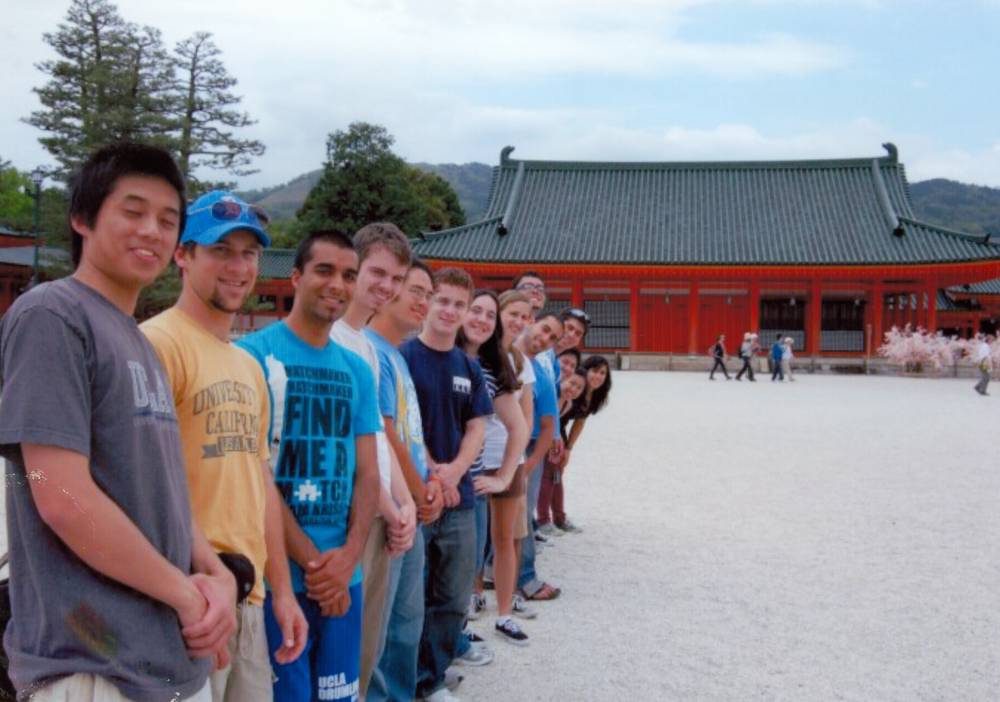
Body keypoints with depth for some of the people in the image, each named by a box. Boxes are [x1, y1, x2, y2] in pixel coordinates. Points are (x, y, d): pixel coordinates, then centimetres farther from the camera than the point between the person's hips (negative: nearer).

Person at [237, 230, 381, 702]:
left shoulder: (357, 370, 10)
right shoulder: (254, 355, -7)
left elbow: (368, 474, 7)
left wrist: (347, 557, -9)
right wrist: (312, 561, -13)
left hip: (344, 577, 5)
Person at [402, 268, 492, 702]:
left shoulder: (469, 368, 11)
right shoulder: (403, 357, -7)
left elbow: (476, 428, 9)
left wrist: (454, 470, -9)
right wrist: (431, 474, -13)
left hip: (459, 498, 6)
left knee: (454, 599, 13)